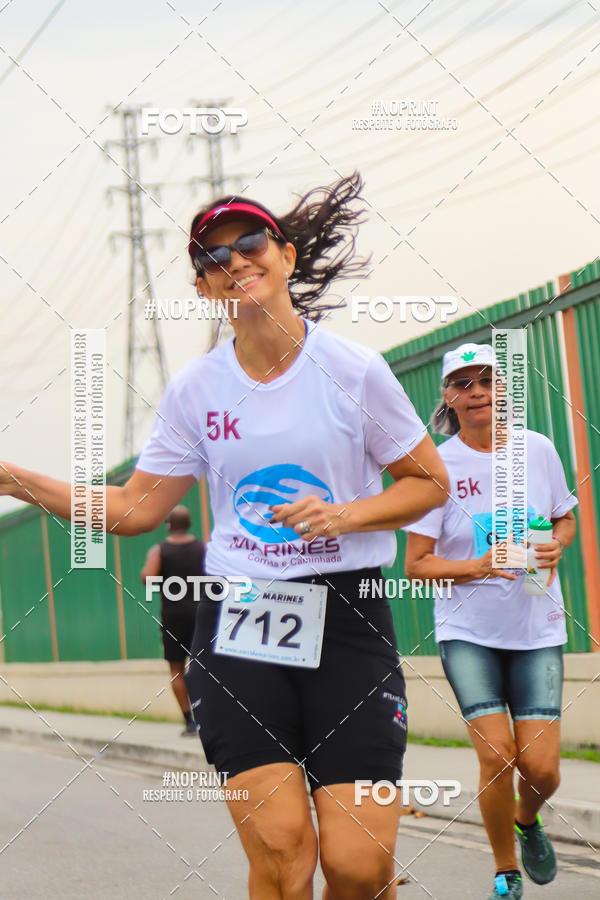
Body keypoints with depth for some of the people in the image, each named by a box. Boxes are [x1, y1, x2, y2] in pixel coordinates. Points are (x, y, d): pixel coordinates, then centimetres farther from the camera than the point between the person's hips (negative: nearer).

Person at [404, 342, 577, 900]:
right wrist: (477, 567, -20)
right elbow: (415, 564, -5)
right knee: (496, 754, -14)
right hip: (467, 630, -2)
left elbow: (565, 519, 16)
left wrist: (555, 546, -7)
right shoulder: (437, 466, -6)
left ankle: (528, 822, 30)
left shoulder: (538, 449, 1)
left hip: (537, 628, 2)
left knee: (540, 766, -7)